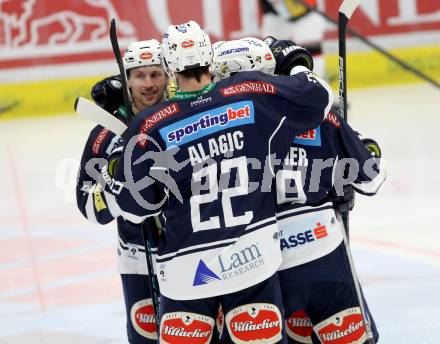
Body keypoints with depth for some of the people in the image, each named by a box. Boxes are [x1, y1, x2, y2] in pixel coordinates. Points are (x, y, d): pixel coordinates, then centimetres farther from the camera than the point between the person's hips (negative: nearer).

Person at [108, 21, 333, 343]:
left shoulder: (152, 125, -10)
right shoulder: (252, 94, -6)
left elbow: (135, 206, -5)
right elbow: (319, 97, 5)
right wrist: (297, 63, 24)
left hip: (187, 269, -1)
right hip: (252, 258, 1)